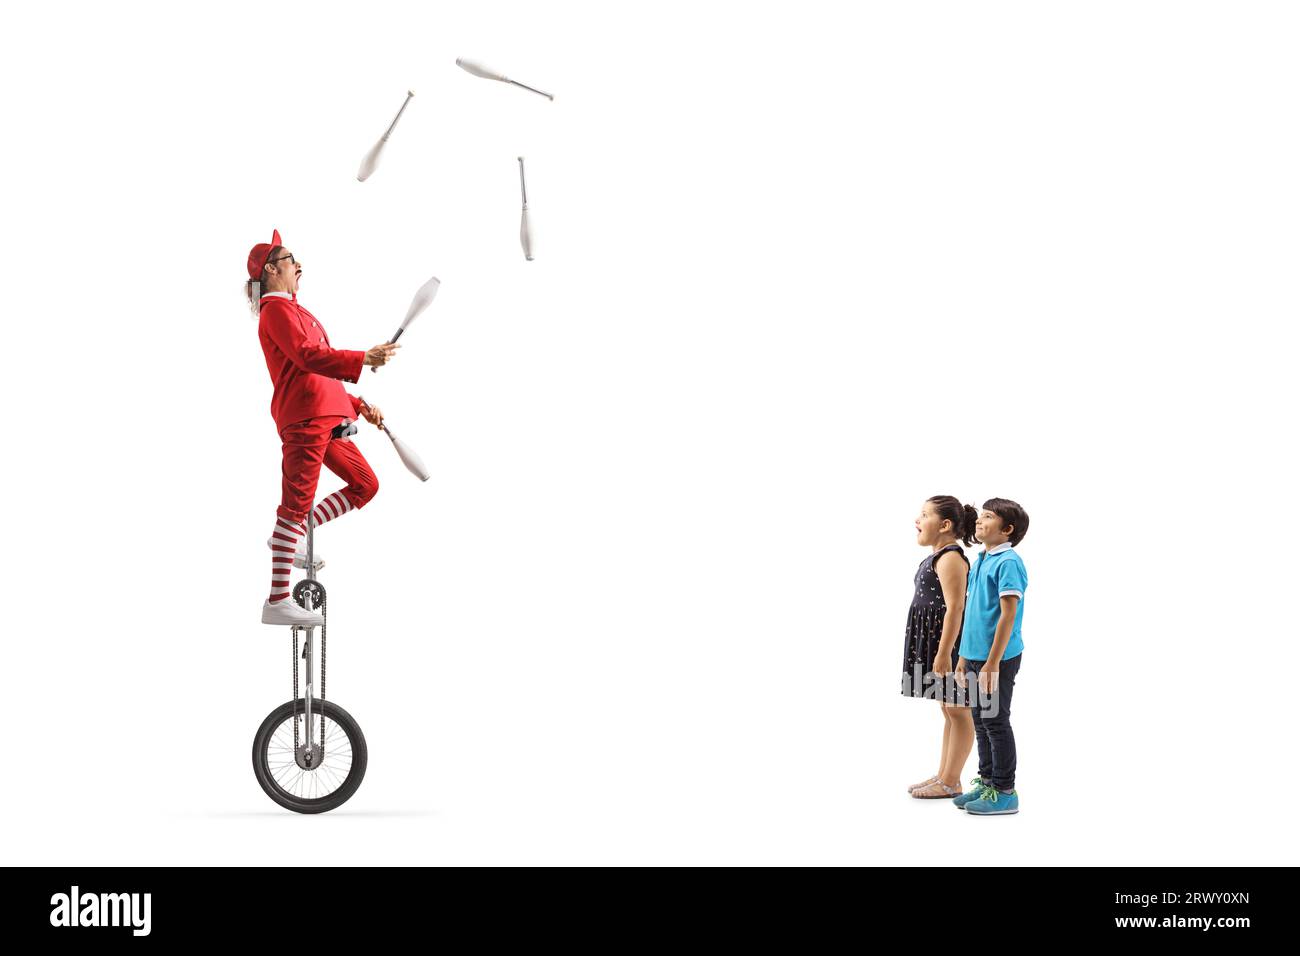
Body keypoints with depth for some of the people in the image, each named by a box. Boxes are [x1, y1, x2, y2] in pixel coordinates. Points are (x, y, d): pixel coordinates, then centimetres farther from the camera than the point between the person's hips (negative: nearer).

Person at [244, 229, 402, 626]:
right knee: (296, 503, -10)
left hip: (327, 420, 10)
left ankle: (293, 534, 12)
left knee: (365, 484, 11)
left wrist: (358, 406, 23)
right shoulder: (277, 310, -3)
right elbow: (308, 356, -20)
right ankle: (278, 601, -10)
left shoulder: (294, 311, 27)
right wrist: (362, 359, -24)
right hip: (304, 417, -10)